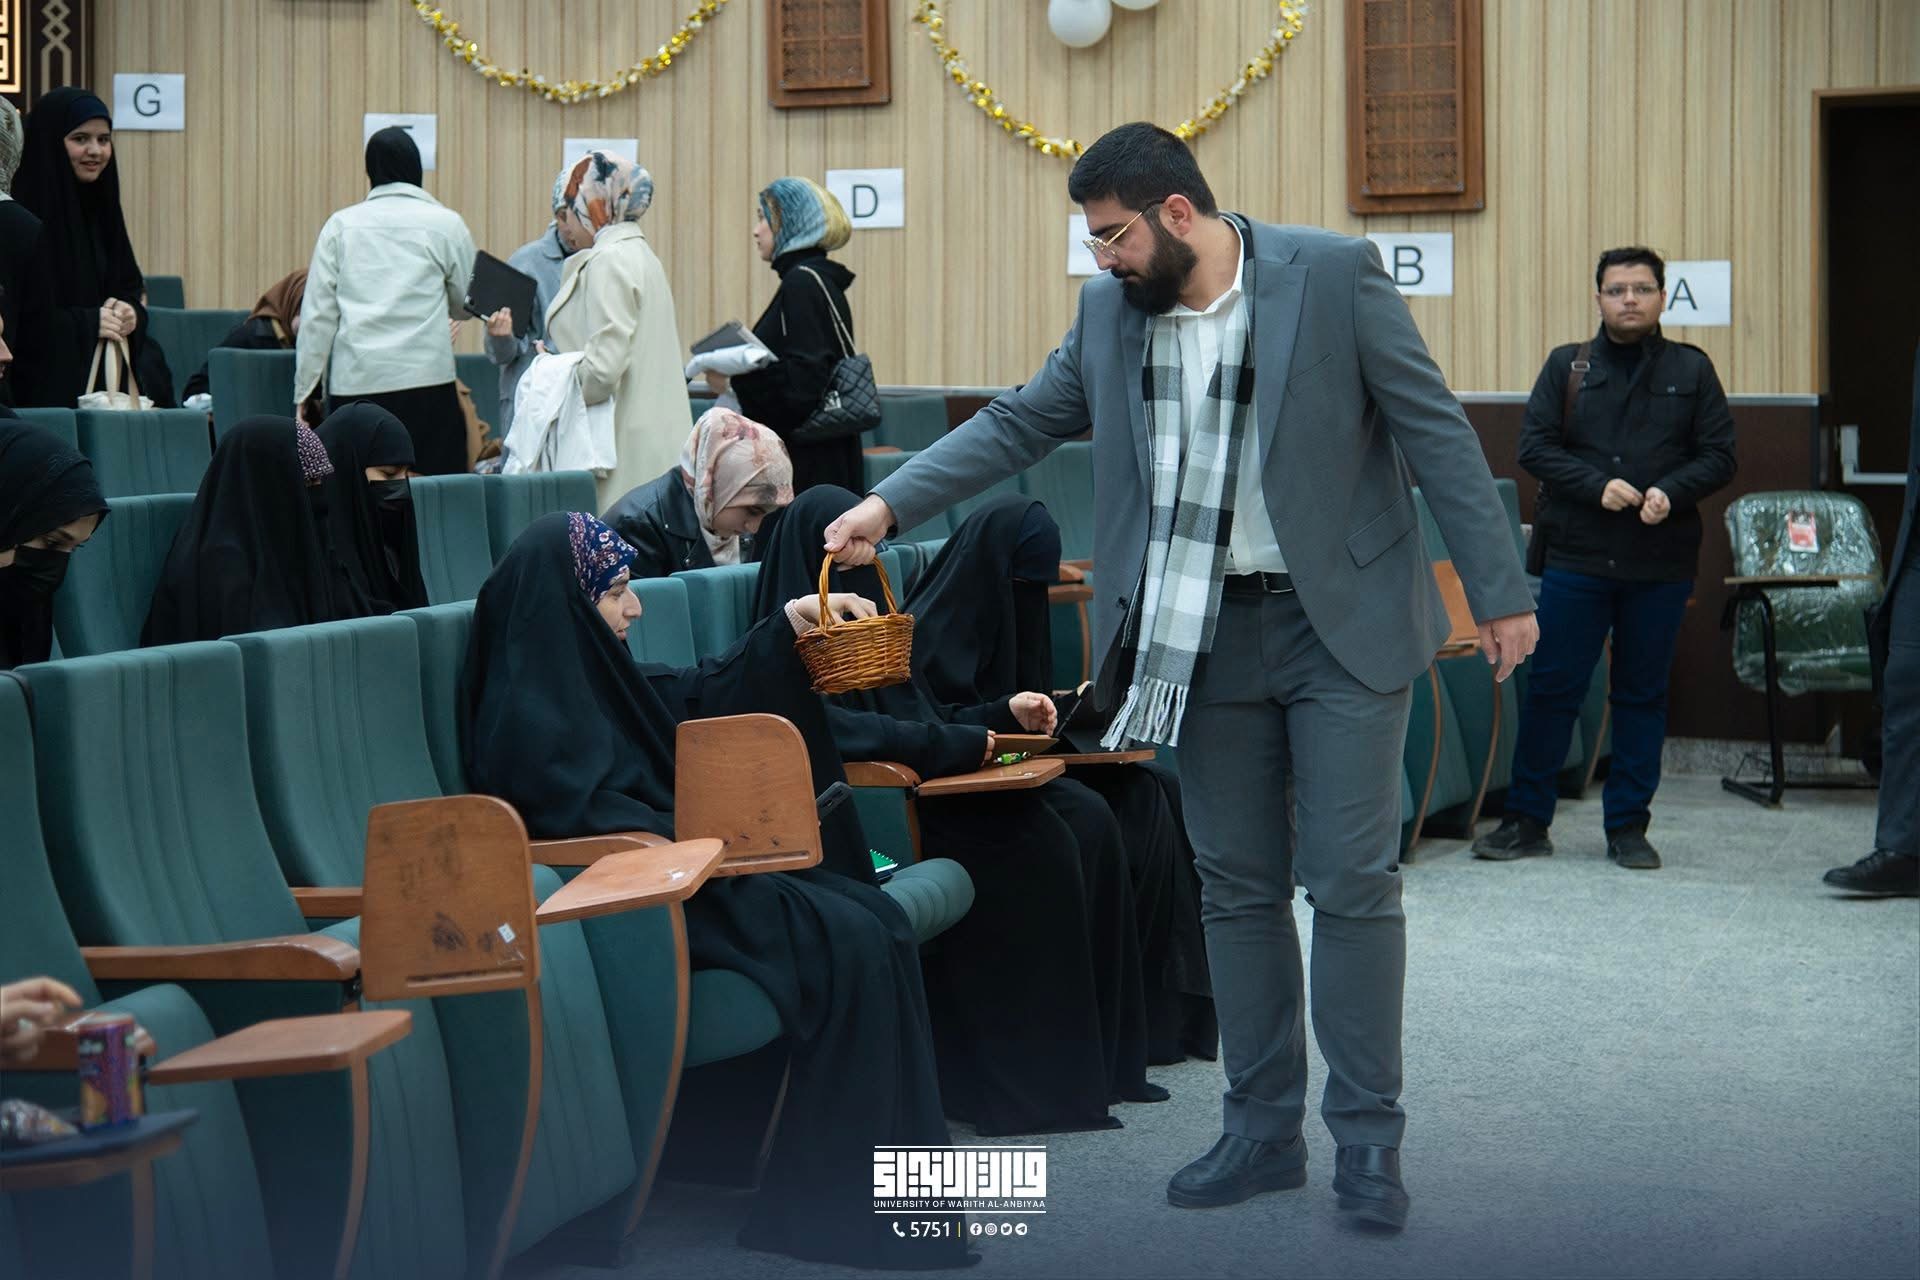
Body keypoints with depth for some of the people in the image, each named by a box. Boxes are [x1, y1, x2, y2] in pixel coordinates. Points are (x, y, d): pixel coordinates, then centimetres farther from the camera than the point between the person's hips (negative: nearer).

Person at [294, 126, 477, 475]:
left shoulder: (341, 225, 7)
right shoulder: (445, 224, 3)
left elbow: (317, 315, 5)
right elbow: (466, 304, 14)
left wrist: (304, 392, 9)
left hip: (354, 381, 2)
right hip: (426, 380, -2)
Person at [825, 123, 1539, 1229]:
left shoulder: (1334, 273, -11)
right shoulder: (1110, 311, 4)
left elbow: (1434, 429, -9)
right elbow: (1021, 423, 11)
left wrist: (1499, 592, -9)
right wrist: (892, 504, 1)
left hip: (1342, 622, -5)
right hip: (1207, 638, 5)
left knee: (1353, 883, -2)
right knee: (1239, 888, 9)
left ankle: (1368, 1139, 8)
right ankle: (1264, 1127, 20)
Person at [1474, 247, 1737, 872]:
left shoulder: (1692, 370, 7)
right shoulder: (1567, 366, 6)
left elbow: (1719, 455, 4)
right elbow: (1534, 446, 0)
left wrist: (1669, 492, -15)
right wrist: (1599, 486, -14)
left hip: (1661, 561, 1)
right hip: (1575, 556, -1)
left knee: (1643, 695, 7)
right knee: (1552, 687, 0)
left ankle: (1628, 825, 15)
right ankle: (1526, 819, 9)